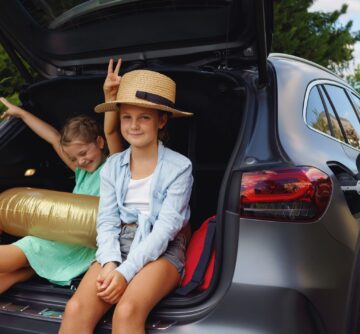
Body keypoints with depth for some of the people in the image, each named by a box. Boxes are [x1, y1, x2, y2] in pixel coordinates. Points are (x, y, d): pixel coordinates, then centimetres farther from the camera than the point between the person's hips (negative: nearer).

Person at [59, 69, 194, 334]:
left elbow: (166, 227, -11)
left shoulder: (179, 166, -4)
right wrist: (110, 263, -15)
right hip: (120, 244, 4)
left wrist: (126, 271, -20)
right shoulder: (113, 166, 9)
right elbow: (106, 220, 4)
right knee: (76, 309, -23)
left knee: (126, 312, -33)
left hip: (162, 249, -3)